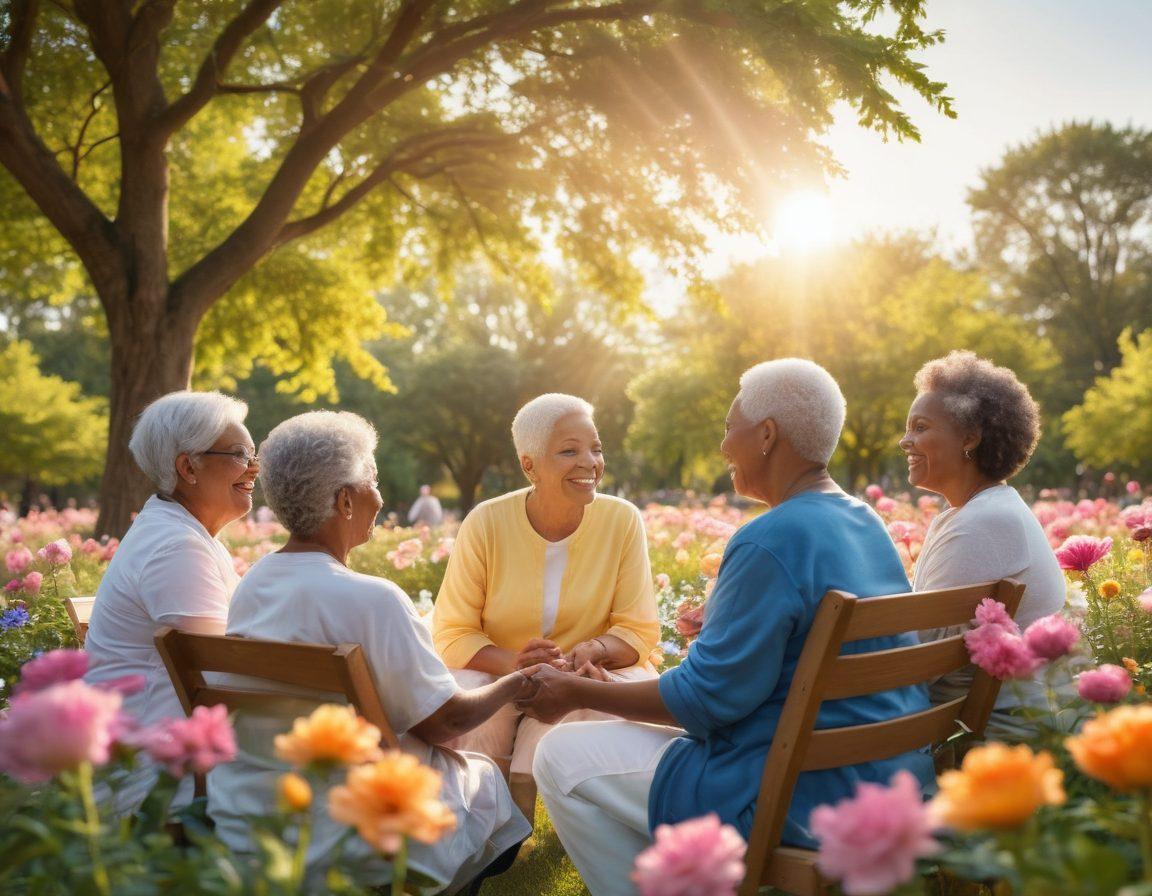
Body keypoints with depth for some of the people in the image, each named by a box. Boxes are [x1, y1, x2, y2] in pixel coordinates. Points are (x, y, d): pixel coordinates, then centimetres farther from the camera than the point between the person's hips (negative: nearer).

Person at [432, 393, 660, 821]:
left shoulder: (622, 521, -8)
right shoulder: (485, 524, -10)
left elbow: (640, 631, -6)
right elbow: (451, 634, -8)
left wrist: (594, 649, -29)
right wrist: (512, 662, -28)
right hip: (494, 675, -1)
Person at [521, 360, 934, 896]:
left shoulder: (769, 541, -22)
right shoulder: (870, 525, 7)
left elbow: (708, 697, -19)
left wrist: (577, 693, -9)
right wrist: (726, 625, 25)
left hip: (810, 801, -10)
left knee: (561, 756, -3)